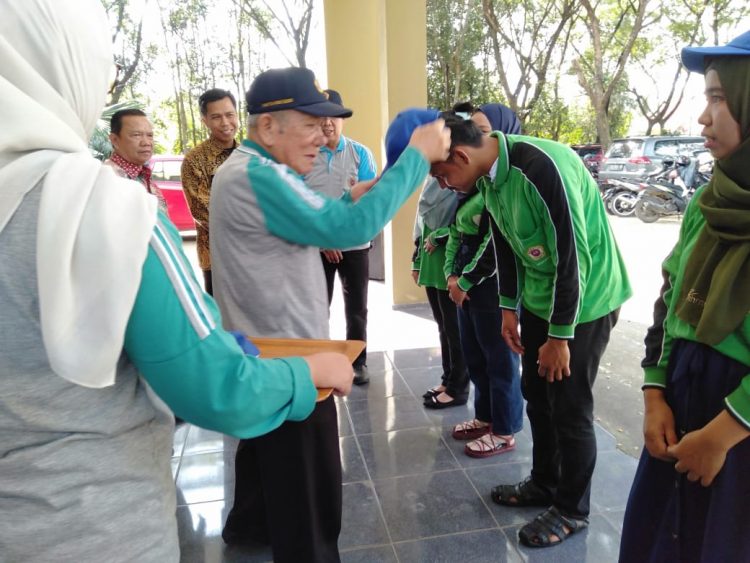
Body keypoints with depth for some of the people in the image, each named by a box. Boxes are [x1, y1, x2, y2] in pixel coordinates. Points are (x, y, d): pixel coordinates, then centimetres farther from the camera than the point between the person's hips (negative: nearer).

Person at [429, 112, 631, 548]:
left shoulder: (542, 167, -29)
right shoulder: (487, 173, -2)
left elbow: (572, 256, -26)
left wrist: (560, 334, -19)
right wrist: (510, 307, 10)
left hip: (584, 302, -8)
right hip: (539, 298, 8)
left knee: (570, 408, 2)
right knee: (536, 395, 15)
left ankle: (572, 510, 23)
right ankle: (544, 484, 36)